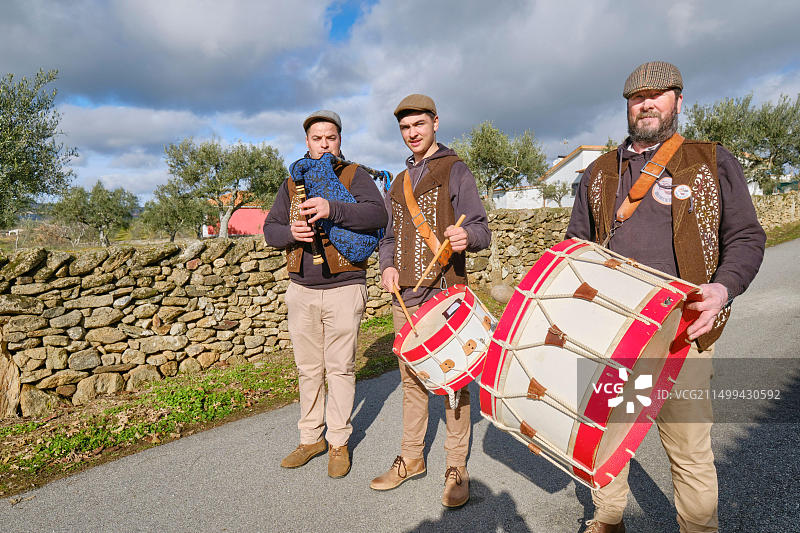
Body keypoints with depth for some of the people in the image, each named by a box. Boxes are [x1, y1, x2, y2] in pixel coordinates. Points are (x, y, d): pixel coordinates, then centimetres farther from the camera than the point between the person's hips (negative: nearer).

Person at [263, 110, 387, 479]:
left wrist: (332, 209, -30)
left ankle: (338, 442, 19)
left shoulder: (354, 176, 1)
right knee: (308, 368, 12)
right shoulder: (292, 183, 14)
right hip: (301, 289, 4)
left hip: (344, 289, -4)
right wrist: (290, 233, -11)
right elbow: (269, 229, 12)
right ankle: (310, 438, 27)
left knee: (340, 368, 4)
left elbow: (378, 214, -17)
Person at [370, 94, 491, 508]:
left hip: (445, 293, -5)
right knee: (411, 378, 13)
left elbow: (481, 229, -5)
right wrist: (387, 265, 2)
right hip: (404, 297, 6)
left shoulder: (454, 170, 2)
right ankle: (411, 458, 26)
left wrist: (466, 236, -29)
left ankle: (457, 467, 14)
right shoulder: (398, 183, 19)